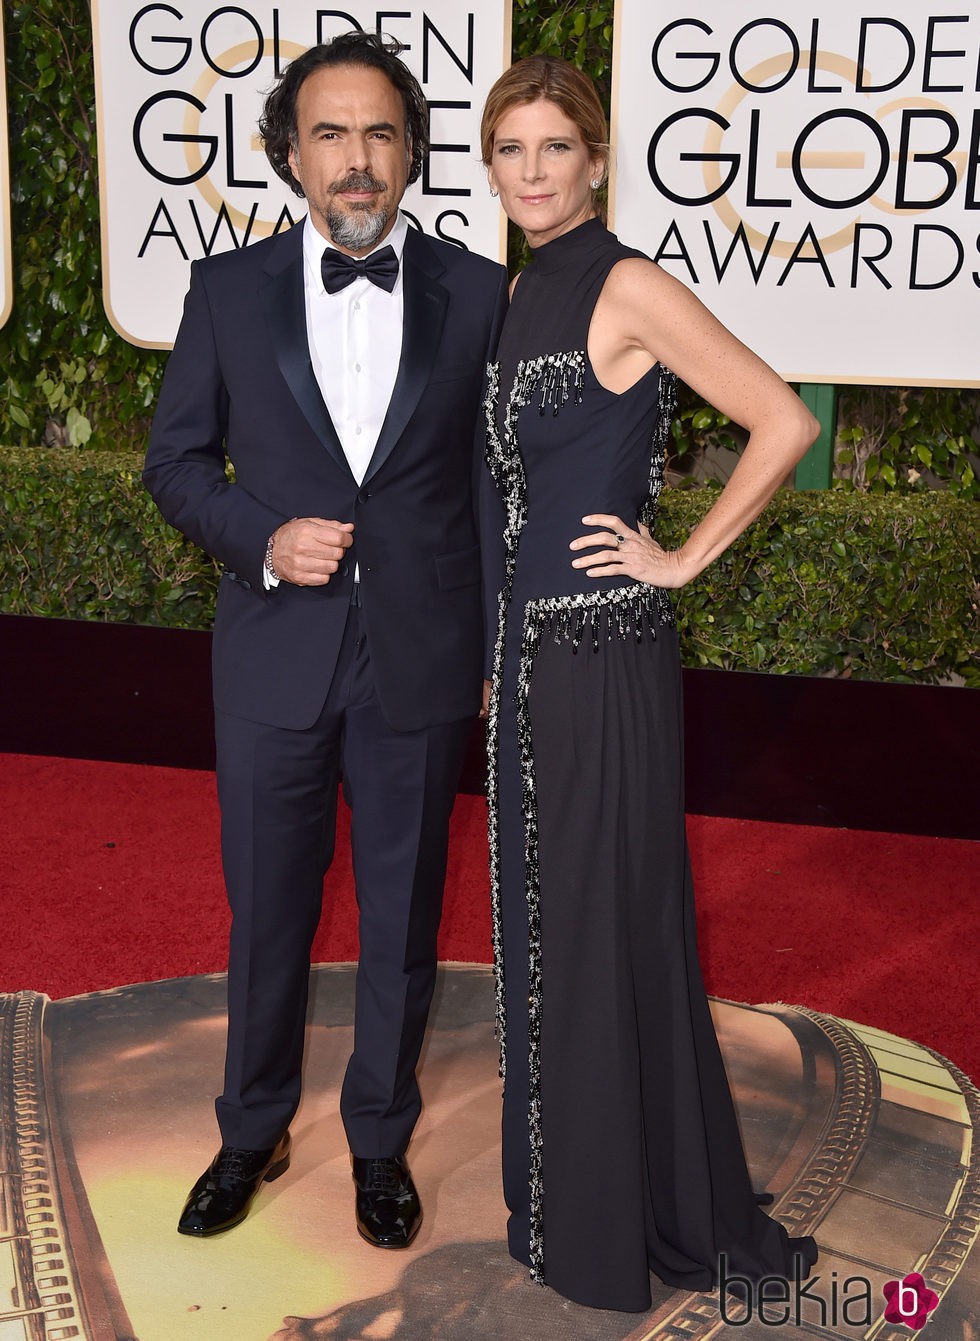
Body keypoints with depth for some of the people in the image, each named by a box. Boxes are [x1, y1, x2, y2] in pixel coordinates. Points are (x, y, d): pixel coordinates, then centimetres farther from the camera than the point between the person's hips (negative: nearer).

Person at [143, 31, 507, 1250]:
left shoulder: (477, 293, -1)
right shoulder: (228, 290, 0)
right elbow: (175, 462, 5)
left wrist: (503, 649, 2)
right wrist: (262, 540, -13)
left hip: (421, 662, 0)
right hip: (273, 658, 1)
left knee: (402, 916, 13)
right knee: (266, 913, 14)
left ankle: (379, 1139, 35)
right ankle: (253, 1132, 37)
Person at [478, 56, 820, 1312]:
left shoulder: (628, 287, -12)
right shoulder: (527, 291, 13)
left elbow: (784, 422, -18)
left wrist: (684, 556, -13)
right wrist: (502, 664, 17)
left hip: (605, 655, -9)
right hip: (531, 647, 9)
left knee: (606, 921, 3)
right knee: (542, 914, 16)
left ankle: (624, 1221, 21)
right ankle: (561, 1187, 34)